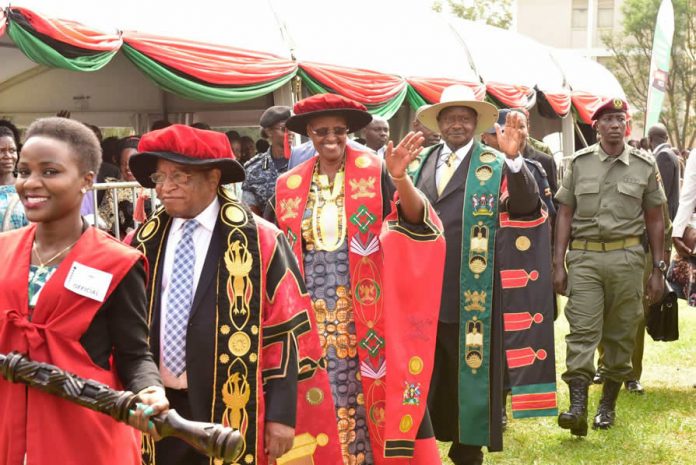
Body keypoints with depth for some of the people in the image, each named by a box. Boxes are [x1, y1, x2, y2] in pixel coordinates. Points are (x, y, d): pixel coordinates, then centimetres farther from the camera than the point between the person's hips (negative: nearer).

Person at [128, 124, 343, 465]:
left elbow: (285, 331, -8)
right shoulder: (146, 241, 5)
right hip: (158, 409, 4)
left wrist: (282, 413, -10)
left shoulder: (258, 241, -8)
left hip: (231, 413, -4)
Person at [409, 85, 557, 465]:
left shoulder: (494, 165, -3)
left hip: (471, 291, -4)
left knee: (470, 367, 7)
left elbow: (525, 204, -19)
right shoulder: (421, 163, 10)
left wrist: (513, 158, -33)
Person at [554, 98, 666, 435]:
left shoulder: (645, 166, 5)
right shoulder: (579, 163, 6)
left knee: (621, 334, 6)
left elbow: (654, 220, 10)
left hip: (626, 257, 1)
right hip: (584, 257, 0)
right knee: (582, 331, -9)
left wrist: (658, 270, 7)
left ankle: (608, 404, 19)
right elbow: (565, 215, 7)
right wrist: (558, 264, 1)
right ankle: (578, 406, -14)